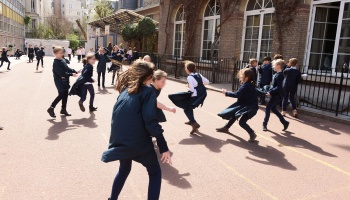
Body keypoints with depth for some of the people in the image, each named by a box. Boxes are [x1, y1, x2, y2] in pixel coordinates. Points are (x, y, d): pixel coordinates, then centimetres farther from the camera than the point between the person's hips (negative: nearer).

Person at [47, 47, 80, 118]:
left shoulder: (63, 60, 8)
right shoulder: (56, 63, -19)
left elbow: (68, 68, 13)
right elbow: (62, 73, -24)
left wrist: (75, 71, 0)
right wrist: (71, 74, -23)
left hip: (65, 81, 8)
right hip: (60, 82, -8)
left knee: (65, 95, 12)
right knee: (61, 95, -4)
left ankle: (63, 110, 24)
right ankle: (51, 108, 10)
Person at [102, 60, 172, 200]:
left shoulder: (126, 90, 14)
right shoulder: (147, 91, -6)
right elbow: (151, 121, -15)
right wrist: (164, 147, -12)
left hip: (119, 141, 7)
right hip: (138, 141, -6)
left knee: (124, 169, 31)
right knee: (155, 173, 14)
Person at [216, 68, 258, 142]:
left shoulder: (245, 86, -24)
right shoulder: (250, 85, 6)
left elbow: (237, 94, -27)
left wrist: (226, 93, -18)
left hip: (250, 107, -11)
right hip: (247, 105, 11)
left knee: (242, 122, -16)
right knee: (234, 115, 21)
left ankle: (252, 134, -3)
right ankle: (226, 128, 37)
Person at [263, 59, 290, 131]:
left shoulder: (279, 75, -19)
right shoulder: (277, 74, 10)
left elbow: (279, 87, -24)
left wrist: (270, 92, -26)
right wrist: (270, 91, 9)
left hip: (277, 95, -10)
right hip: (276, 95, 10)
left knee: (268, 108, -3)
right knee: (273, 109, 16)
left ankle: (265, 124, 7)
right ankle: (285, 122, 22)